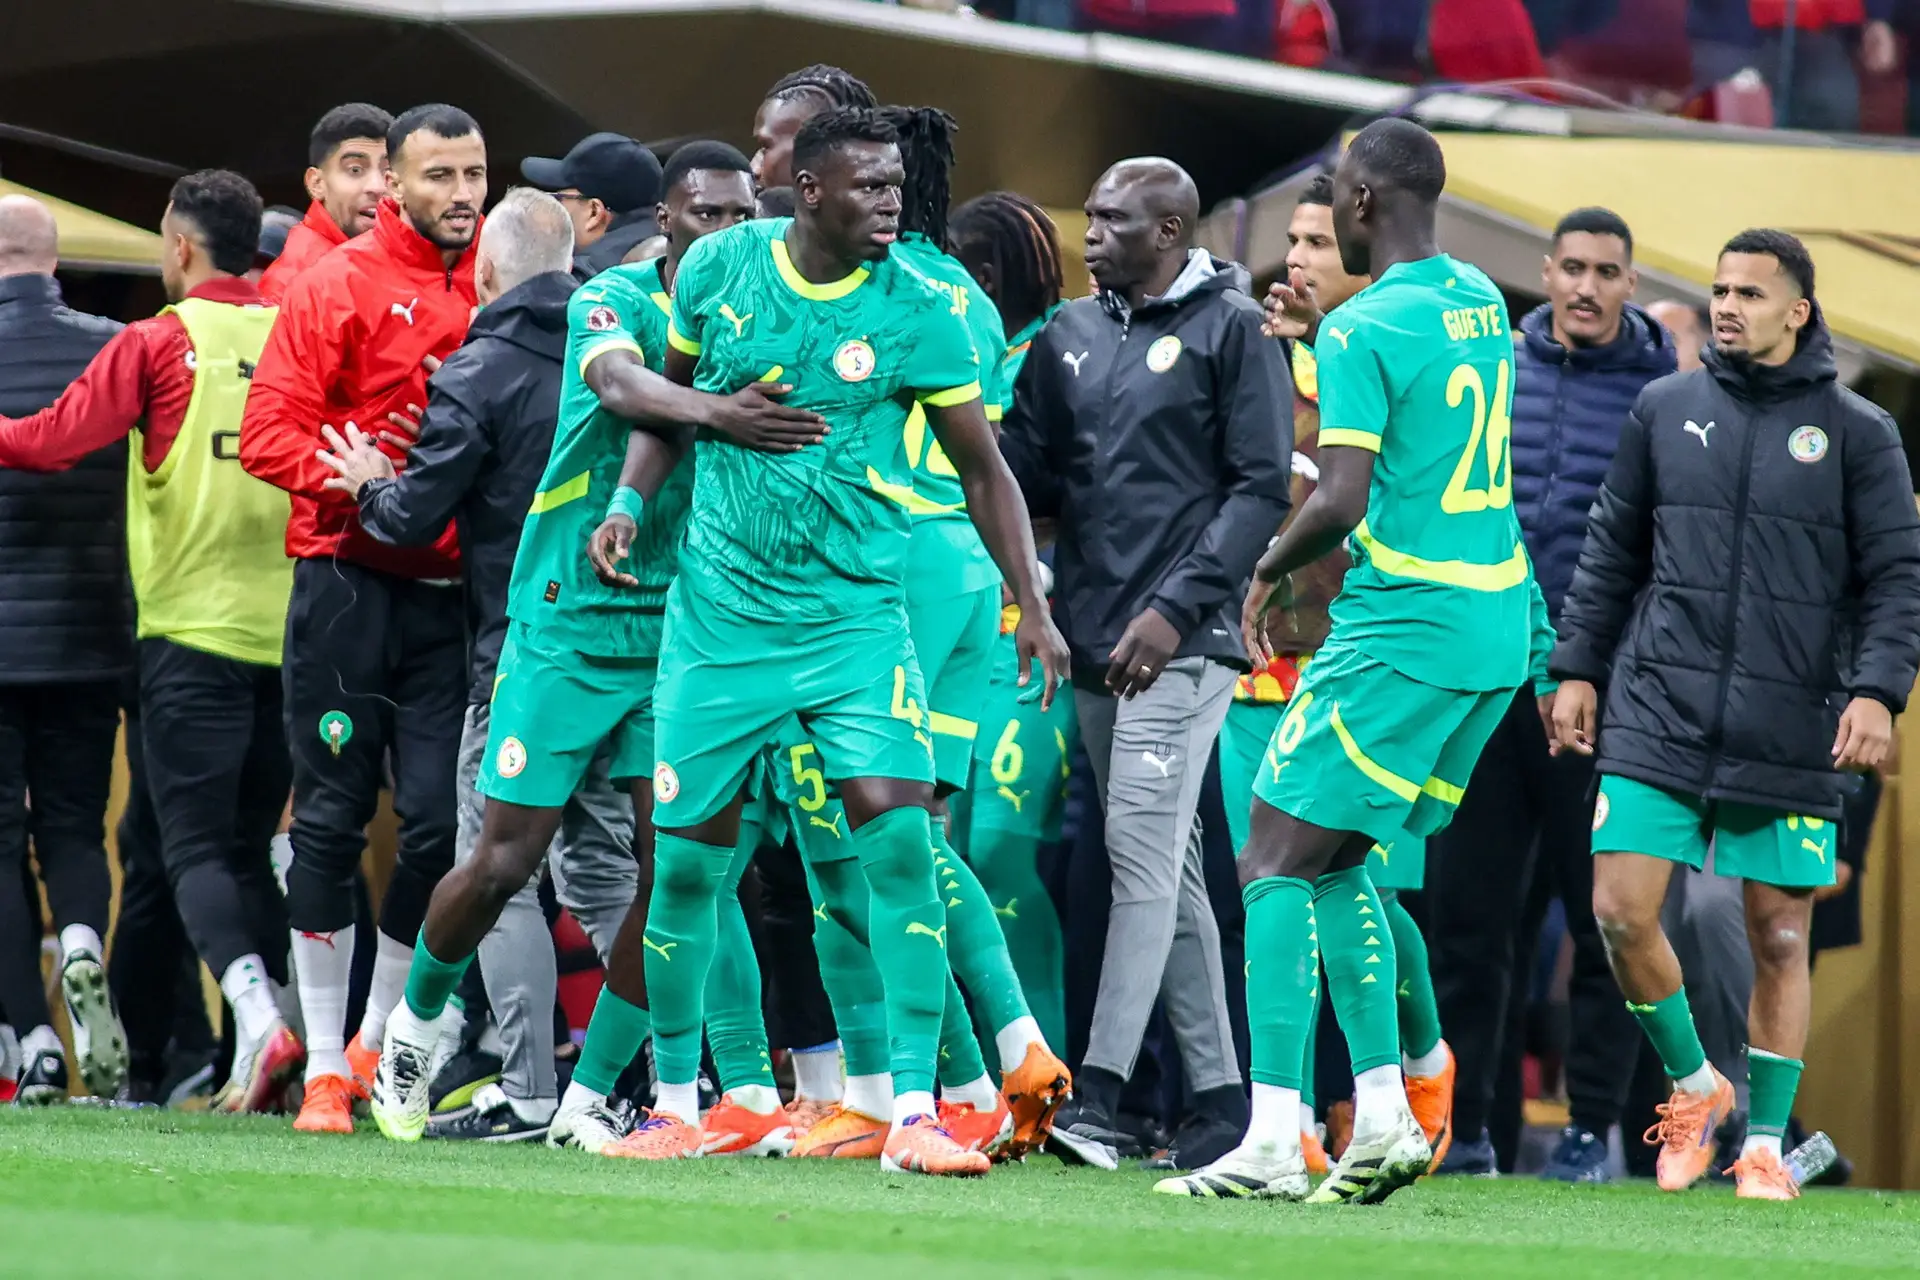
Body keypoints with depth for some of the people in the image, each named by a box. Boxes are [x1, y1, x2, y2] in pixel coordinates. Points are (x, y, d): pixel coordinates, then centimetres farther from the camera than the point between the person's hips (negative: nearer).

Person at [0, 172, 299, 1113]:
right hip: (287, 634, 4)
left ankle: (257, 1014, -24)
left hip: (193, 631, -4)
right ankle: (264, 1042, 5)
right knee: (251, 844, 12)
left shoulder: (157, 344, -5)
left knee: (196, 846, -3)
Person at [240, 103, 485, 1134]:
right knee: (333, 818, 1)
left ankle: (381, 1042, 14)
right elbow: (270, 434, -7)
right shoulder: (337, 287, -2)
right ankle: (324, 1058, 8)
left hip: (455, 593, 3)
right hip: (348, 582, -3)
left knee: (440, 821, -3)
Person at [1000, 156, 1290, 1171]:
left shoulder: (1231, 331, -4)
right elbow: (1029, 473, 16)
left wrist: (1177, 608, -15)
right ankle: (1218, 1091, 14)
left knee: (1144, 850, -13)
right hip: (1093, 642, 7)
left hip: (1182, 643, -7)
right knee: (1165, 869, 9)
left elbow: (1262, 488, -8)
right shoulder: (1069, 336, 16)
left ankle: (1099, 1088, -19)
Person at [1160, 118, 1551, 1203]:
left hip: (1403, 627, -9)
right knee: (1337, 863, 17)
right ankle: (1384, 1120, 9)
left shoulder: (1363, 330, -14)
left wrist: (1270, 571, -4)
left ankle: (1273, 1144, -14)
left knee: (1277, 864, -5)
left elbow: (1341, 501, -22)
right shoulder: (1479, 302, 12)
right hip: (1502, 624, 9)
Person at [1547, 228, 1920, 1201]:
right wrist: (1577, 667, 10)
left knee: (1779, 938, 2)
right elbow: (1612, 550, 15)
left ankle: (1766, 1144, 14)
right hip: (1659, 717, 2)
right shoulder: (1664, 410, 9)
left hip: (1790, 735, -2)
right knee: (1621, 912, -8)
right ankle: (1694, 1084, 15)